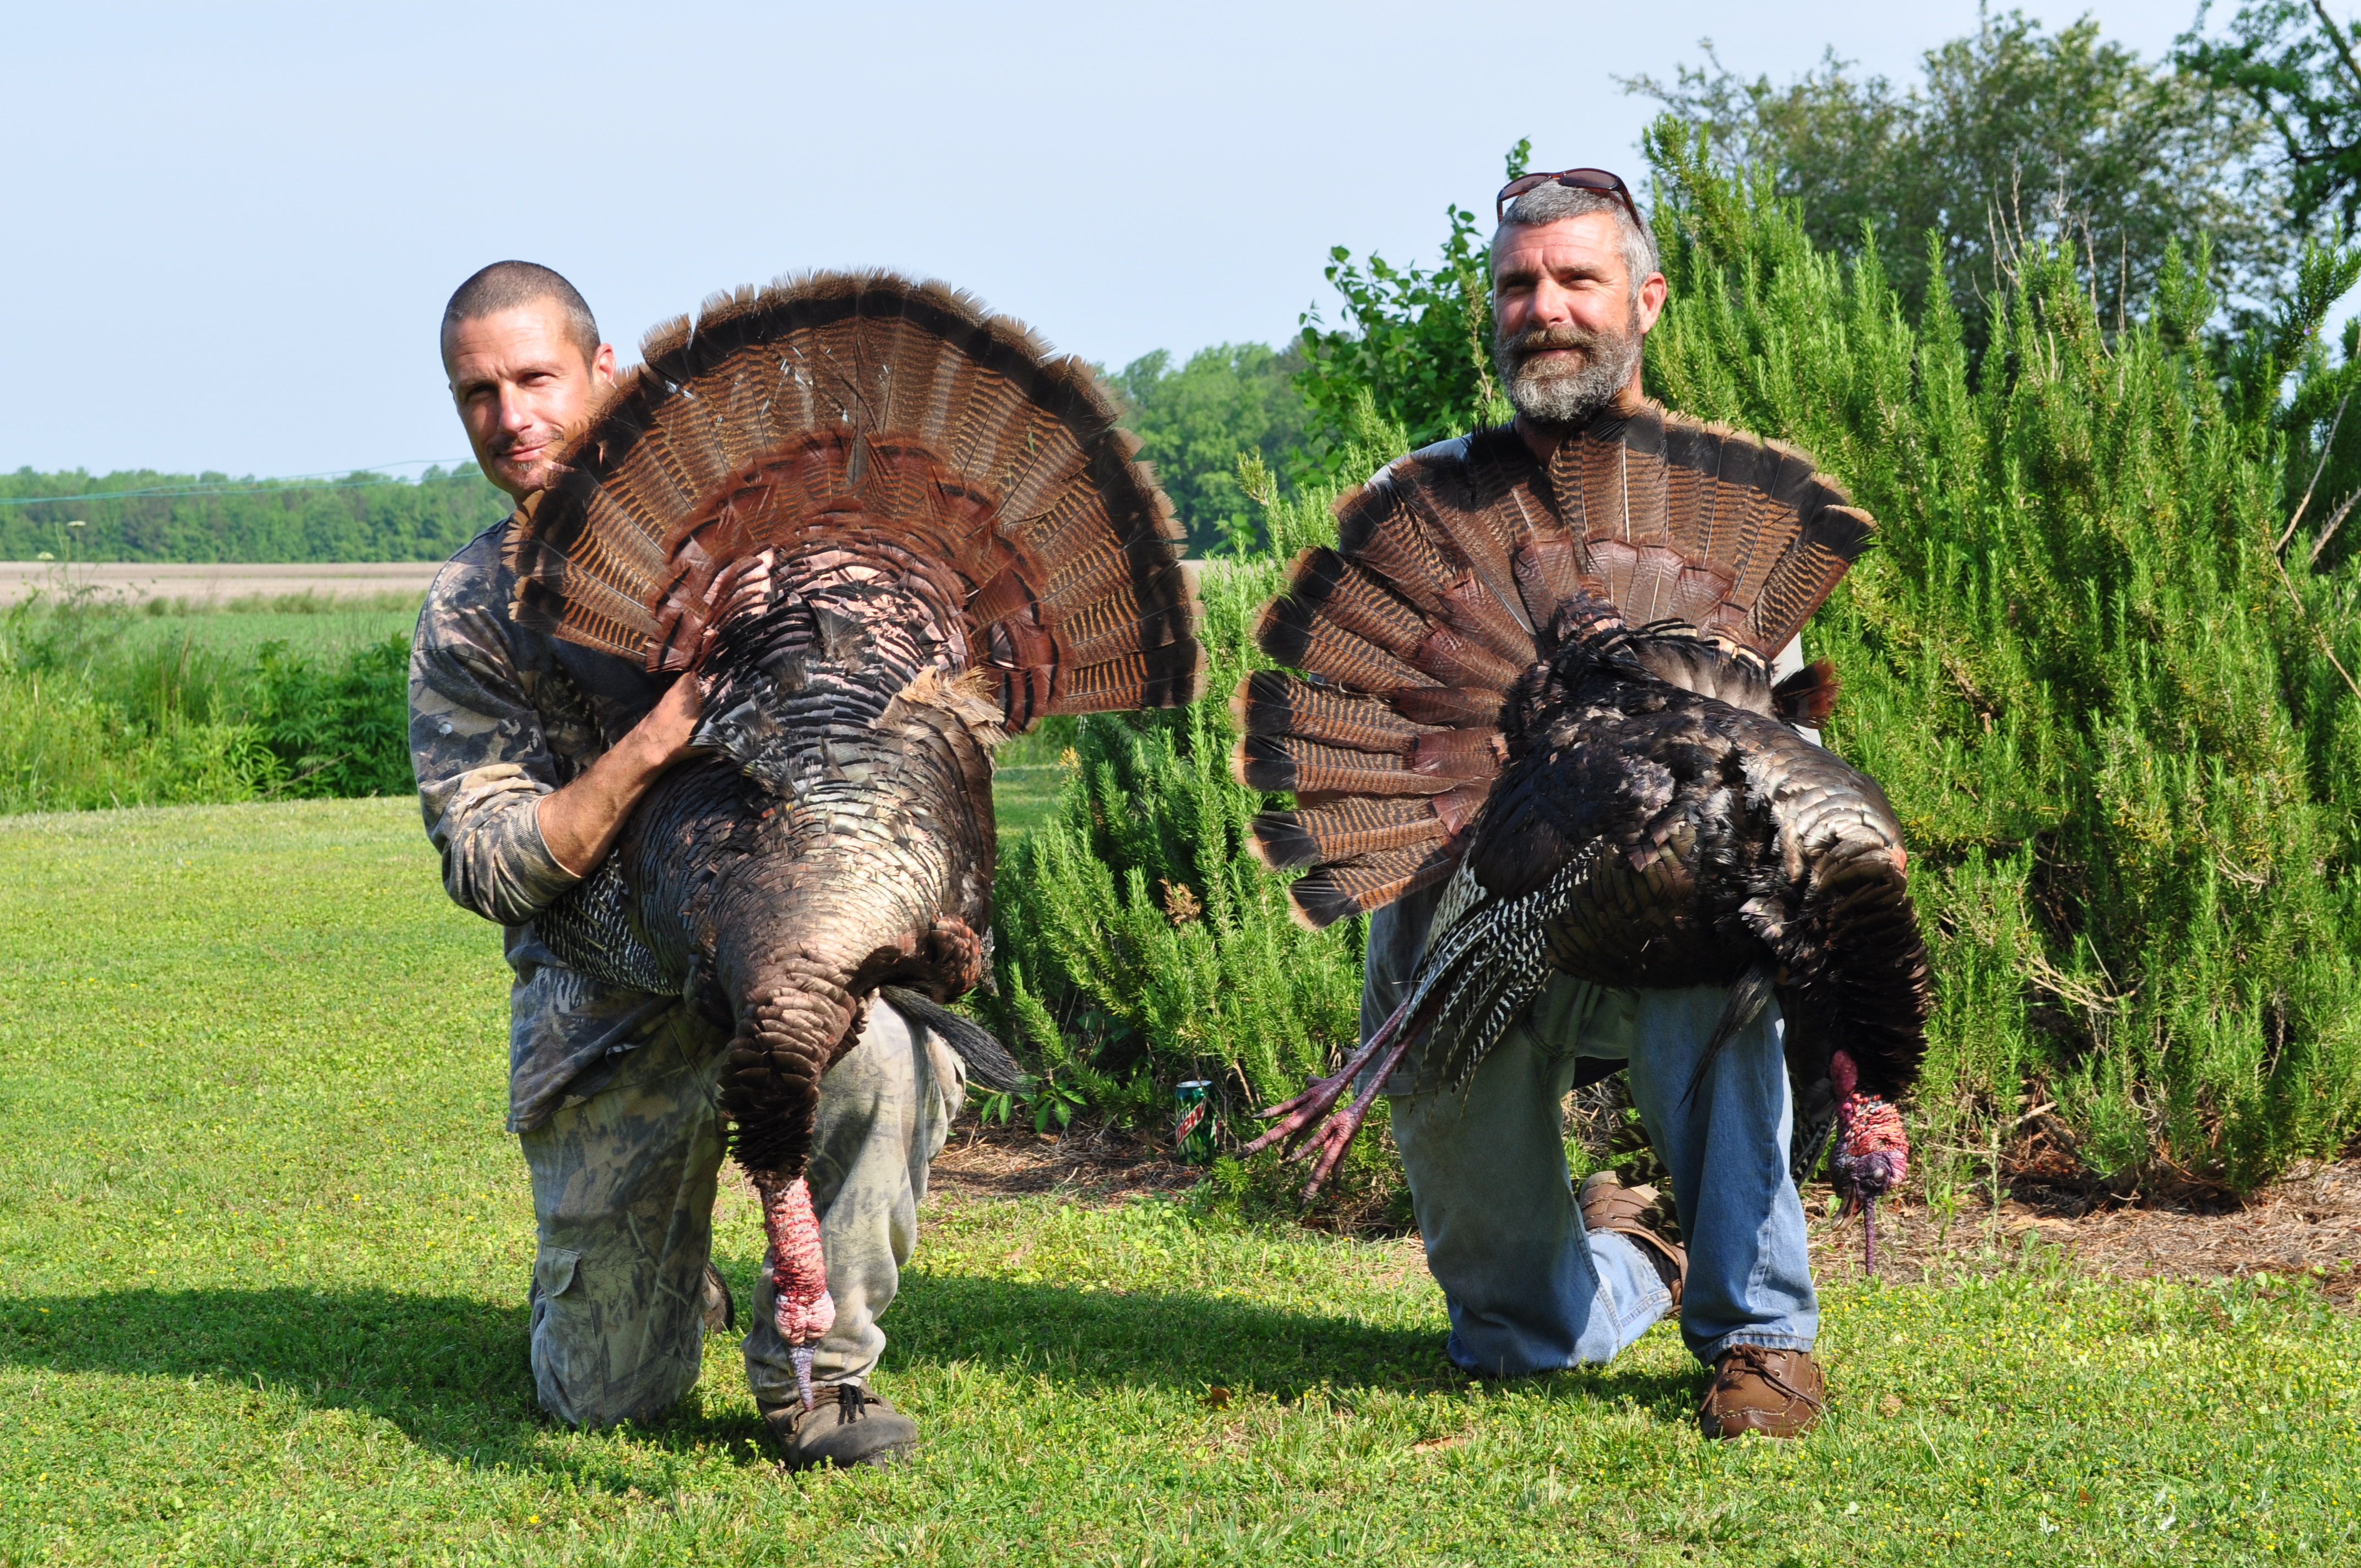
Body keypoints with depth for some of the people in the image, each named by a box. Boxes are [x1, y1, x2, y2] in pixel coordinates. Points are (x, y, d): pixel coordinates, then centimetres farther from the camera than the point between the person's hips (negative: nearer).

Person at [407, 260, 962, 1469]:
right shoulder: (468, 616, 1)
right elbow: (490, 868, -7)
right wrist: (656, 743, -21)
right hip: (611, 992, 0)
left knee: (872, 1051, -37)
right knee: (609, 1399, 1)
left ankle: (814, 1373, -15)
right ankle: (669, 1284, 39)